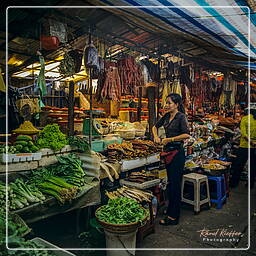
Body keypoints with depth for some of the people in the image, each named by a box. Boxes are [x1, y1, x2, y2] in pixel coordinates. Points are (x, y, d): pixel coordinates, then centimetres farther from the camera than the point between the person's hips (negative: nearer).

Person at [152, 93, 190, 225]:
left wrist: (170, 139, -17)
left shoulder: (181, 116, -12)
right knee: (170, 182, 17)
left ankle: (173, 216, 6)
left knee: (175, 183, -3)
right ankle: (170, 208, 33)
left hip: (177, 152, -8)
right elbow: (155, 126, 24)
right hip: (167, 150, 8)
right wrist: (156, 137, 7)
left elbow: (186, 135, -22)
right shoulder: (166, 116, 10)